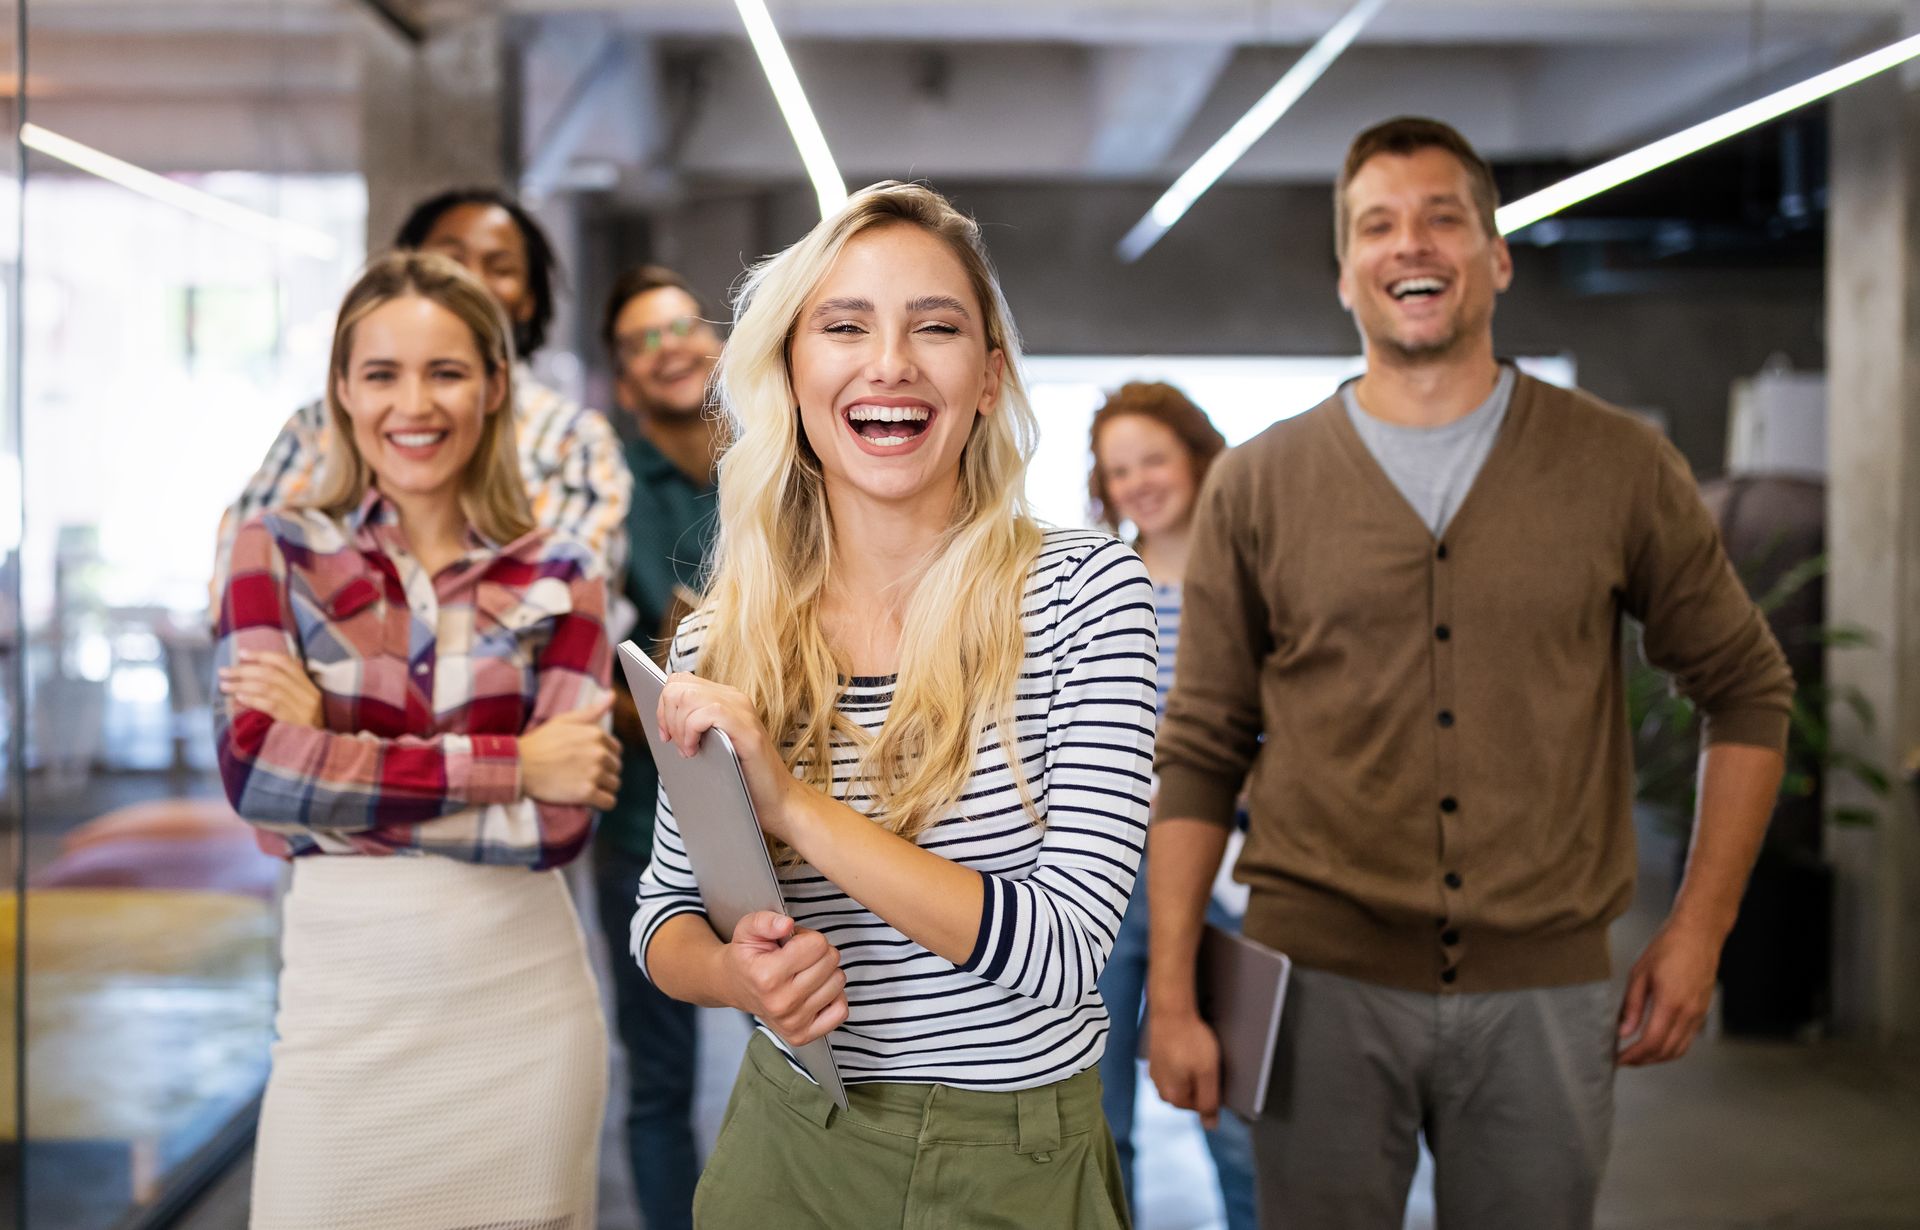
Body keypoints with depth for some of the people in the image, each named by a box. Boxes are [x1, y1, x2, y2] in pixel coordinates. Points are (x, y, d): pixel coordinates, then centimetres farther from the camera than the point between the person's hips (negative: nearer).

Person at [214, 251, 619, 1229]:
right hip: (346, 999, -1)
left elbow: (557, 822, -8)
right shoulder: (278, 551, 3)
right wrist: (512, 766, -11)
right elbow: (255, 771, -12)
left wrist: (333, 755, -11)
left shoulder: (559, 579, 4)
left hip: (524, 998, 1)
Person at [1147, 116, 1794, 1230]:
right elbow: (1201, 752, 4)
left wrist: (1701, 928, 3)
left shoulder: (1621, 467, 2)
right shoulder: (1257, 487, 3)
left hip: (1544, 988, 1)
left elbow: (1747, 690, 10)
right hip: (1322, 985, 0)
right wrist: (1172, 994, -1)